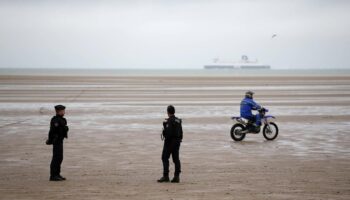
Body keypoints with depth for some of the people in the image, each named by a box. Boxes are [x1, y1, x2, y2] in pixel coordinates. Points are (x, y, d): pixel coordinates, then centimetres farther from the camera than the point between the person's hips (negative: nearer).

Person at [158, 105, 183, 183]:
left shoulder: (169, 121, -13)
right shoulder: (178, 121, 12)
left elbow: (169, 133, -22)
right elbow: (181, 133, 14)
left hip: (170, 142, -8)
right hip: (177, 142, 8)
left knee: (165, 158, -2)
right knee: (176, 159, 6)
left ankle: (165, 176, -6)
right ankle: (176, 177, 4)